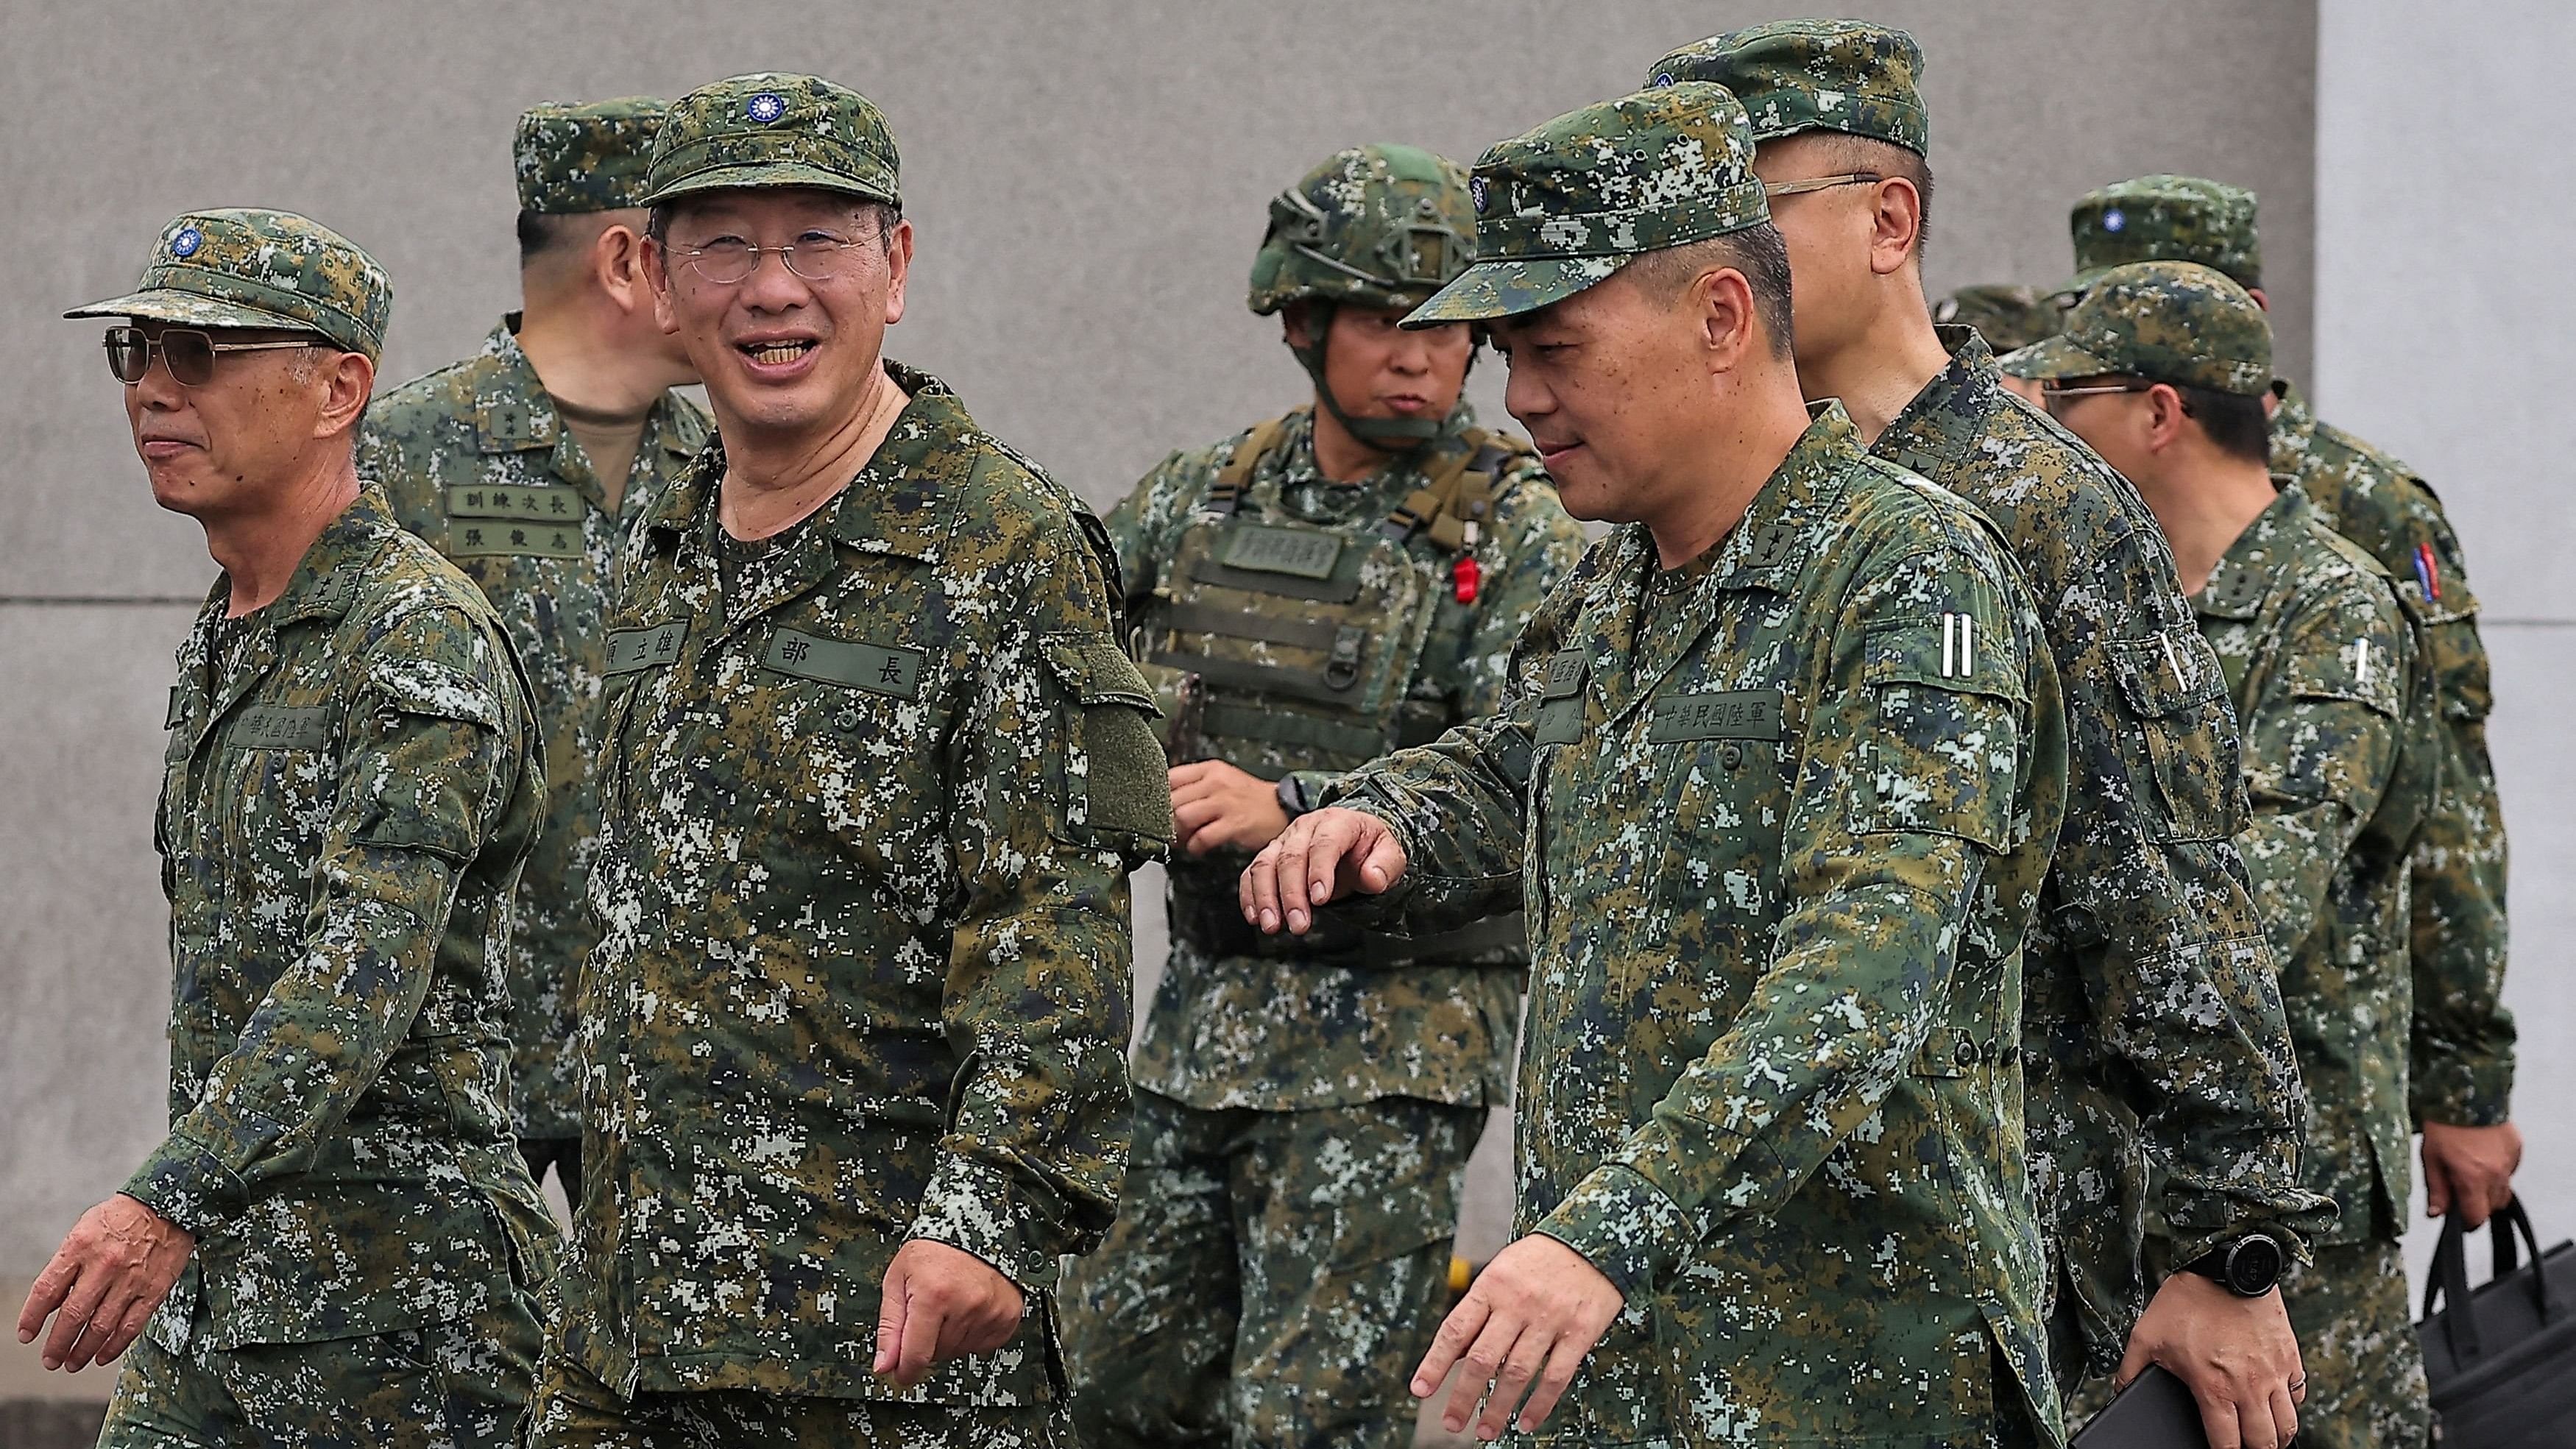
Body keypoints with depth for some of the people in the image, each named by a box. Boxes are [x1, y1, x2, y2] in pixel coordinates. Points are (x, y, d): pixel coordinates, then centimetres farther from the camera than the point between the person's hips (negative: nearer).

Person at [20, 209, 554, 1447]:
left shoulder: (419, 645, -15)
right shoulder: (220, 646, 16)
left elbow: (364, 976, -27)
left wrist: (172, 1203, -37)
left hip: (390, 1300, -9)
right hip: (216, 1294, 9)